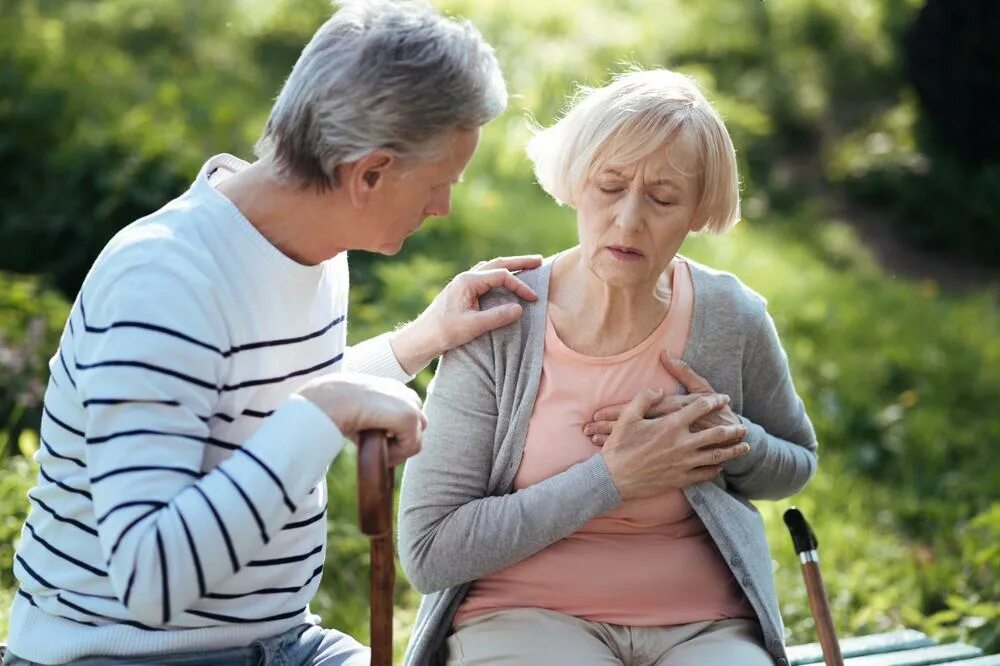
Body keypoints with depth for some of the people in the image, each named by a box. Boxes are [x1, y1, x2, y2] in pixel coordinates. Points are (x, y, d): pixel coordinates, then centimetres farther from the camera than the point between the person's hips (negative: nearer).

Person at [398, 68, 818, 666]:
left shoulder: (733, 320, -3)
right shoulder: (497, 324, -11)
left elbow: (796, 466, 18)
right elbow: (428, 553, -13)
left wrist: (735, 441, -6)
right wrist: (611, 480, -17)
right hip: (524, 617, -2)